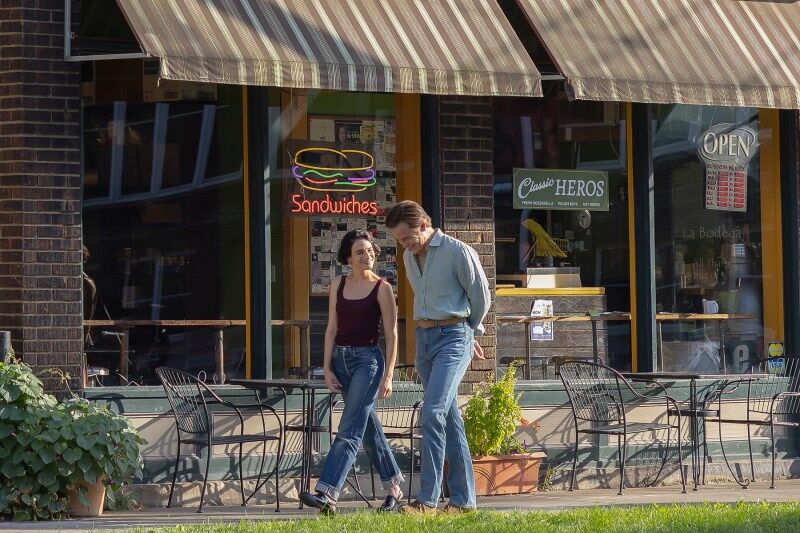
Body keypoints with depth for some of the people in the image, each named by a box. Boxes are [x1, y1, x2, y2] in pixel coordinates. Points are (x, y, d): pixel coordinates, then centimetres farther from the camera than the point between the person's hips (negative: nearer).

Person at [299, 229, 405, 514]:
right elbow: (332, 328, 10)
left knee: (349, 430, -13)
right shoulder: (338, 285, 9)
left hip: (368, 359, -6)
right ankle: (394, 488, 24)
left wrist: (388, 376, -10)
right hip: (340, 357, 6)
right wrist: (327, 369, 3)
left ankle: (327, 494, -22)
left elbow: (391, 334, -5)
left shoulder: (382, 288, -4)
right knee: (369, 428, 13)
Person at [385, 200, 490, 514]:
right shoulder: (410, 257, 13)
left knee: (433, 413, -19)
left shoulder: (457, 252, -10)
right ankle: (463, 498, 10)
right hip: (424, 337, 8)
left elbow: (481, 297, -1)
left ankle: (428, 499, -22)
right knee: (449, 419, 8)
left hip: (453, 336, -8)